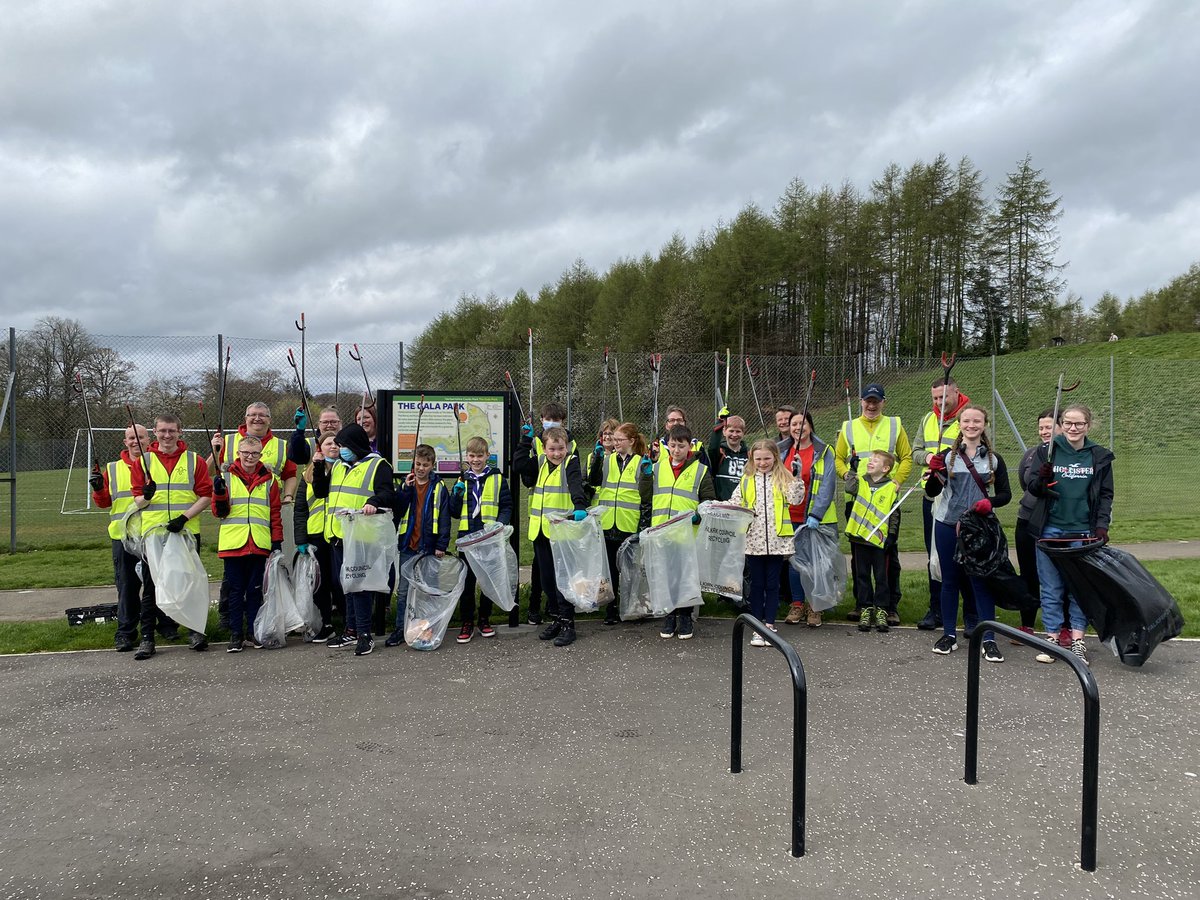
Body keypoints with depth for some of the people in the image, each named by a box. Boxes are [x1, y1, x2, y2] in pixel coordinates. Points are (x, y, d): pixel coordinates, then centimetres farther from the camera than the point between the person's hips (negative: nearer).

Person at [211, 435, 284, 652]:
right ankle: (236, 634, 11)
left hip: (259, 544, 1)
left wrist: (277, 540, 5)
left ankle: (253, 631, 18)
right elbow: (219, 511, 2)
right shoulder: (228, 477, 5)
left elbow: (275, 512, 10)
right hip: (233, 543, -1)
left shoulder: (269, 479, 8)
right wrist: (219, 494, -16)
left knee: (255, 589, 8)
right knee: (235, 590, 4)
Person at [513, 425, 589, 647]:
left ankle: (567, 623, 4)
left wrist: (579, 507, -41)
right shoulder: (539, 462, 11)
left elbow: (576, 486, -23)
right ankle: (555, 618, 26)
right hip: (540, 530, 6)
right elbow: (518, 466, -1)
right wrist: (526, 440, -2)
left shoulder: (571, 463, -7)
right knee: (547, 578, 13)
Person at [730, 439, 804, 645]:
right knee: (756, 584, 8)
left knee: (772, 584, 7)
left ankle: (769, 625, 16)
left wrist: (797, 478, -16)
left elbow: (795, 500, -9)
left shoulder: (783, 478, 3)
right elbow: (735, 505, 8)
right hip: (753, 541, 2)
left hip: (777, 540, -1)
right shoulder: (746, 481, 9)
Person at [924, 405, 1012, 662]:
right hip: (947, 526, 0)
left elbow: (1005, 494, 6)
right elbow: (932, 492, 1)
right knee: (950, 580, 8)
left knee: (982, 580, -1)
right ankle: (949, 634, 19)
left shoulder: (994, 459, 4)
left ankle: (988, 640, 6)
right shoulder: (947, 456, 2)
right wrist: (934, 473, -19)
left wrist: (989, 503, -15)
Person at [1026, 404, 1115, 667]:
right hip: (1050, 530, 0)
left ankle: (1077, 641, 11)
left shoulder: (1100, 456, 5)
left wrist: (1102, 525, -2)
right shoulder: (1046, 451, 2)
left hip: (1083, 533, 1)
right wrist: (1041, 480, -20)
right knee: (1051, 588, 4)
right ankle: (1051, 638, 12)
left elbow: (1105, 494, 9)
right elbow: (1031, 485, 2)